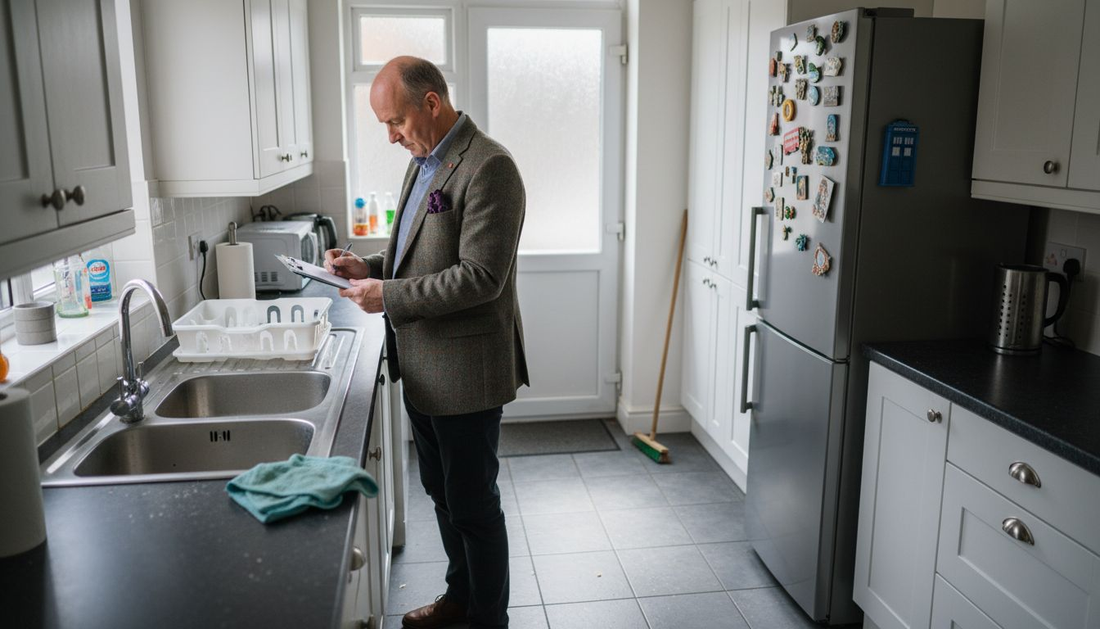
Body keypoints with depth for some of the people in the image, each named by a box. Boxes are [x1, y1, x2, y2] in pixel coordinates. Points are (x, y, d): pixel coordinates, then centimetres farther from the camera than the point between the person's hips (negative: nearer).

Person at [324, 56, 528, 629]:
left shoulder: (488, 167, -18)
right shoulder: (423, 162, 12)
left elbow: (479, 276, -24)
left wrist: (389, 296, -20)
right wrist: (369, 267, 4)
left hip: (465, 370, -9)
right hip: (422, 367, 9)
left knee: (473, 504, 6)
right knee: (442, 493, 22)